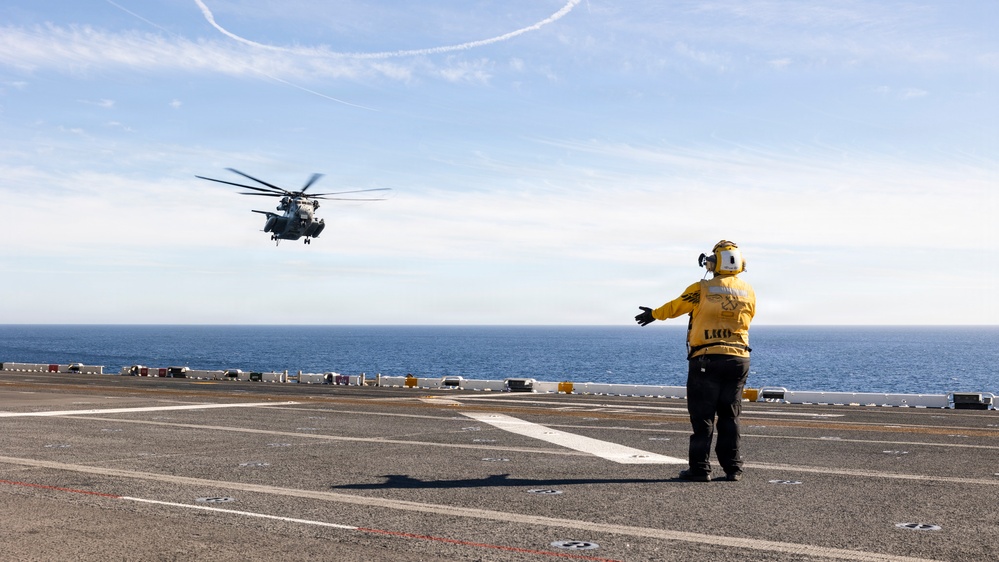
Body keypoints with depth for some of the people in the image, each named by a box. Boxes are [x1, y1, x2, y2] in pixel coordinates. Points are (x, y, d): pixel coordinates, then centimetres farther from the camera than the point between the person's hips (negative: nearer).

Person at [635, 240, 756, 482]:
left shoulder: (702, 289, -5)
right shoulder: (748, 292, 5)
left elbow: (675, 306, 7)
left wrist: (654, 314, 25)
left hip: (706, 359, -3)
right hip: (738, 359, 4)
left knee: (703, 416, 1)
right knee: (730, 416, 10)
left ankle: (700, 468, 1)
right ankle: (732, 468, 11)